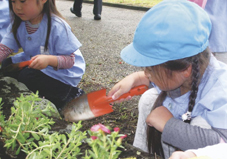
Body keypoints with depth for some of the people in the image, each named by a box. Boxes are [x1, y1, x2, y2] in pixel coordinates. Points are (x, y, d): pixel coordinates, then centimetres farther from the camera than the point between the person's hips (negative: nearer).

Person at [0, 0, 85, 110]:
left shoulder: (57, 26, -26)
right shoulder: (18, 24, -7)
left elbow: (71, 59, -24)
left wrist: (49, 60, -43)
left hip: (62, 73, -7)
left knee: (28, 76, -27)